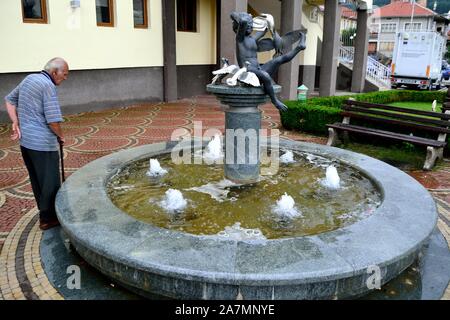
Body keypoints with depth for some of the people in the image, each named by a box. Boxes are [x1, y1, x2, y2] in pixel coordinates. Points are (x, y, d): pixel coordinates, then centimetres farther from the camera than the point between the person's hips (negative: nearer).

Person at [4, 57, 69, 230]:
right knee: (51, 182, 4)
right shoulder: (48, 86, -16)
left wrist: (16, 124, 11)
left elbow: (9, 99, 21)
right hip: (42, 143, -9)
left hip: (25, 140, 9)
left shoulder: (28, 79, 12)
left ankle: (45, 212, 32)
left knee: (36, 180, 19)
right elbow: (53, 120, -22)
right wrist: (61, 136, -3)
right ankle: (47, 218, 15)